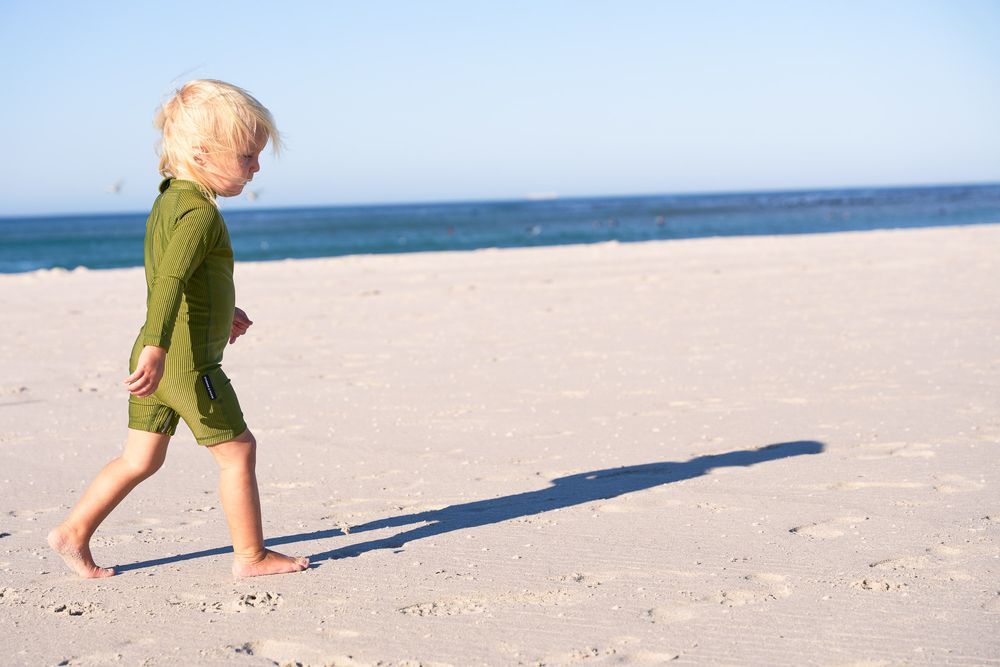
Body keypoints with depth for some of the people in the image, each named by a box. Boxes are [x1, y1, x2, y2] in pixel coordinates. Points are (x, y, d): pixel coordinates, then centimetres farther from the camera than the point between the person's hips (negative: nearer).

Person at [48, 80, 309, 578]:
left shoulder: (170, 198, 12)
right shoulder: (201, 212, -18)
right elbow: (170, 279, -31)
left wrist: (219, 311, 39)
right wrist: (156, 347, -40)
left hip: (157, 357, 9)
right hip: (188, 362, -9)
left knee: (141, 459, 16)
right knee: (237, 450, 3)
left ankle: (73, 533, 20)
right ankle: (251, 556, 11)